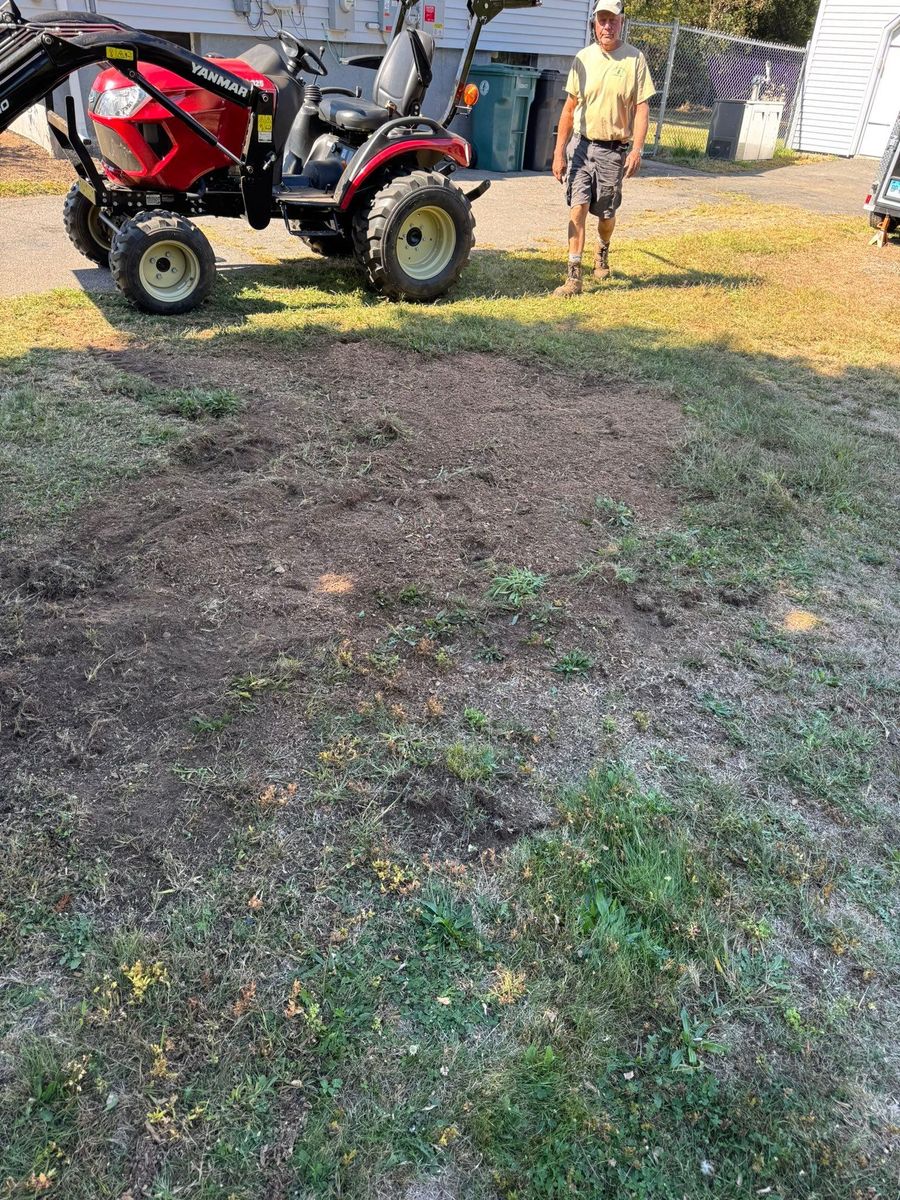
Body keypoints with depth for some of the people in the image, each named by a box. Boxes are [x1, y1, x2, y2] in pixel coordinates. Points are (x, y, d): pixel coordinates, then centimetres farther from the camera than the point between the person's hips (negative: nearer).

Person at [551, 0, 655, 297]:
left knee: (606, 213, 9)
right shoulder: (583, 58, 4)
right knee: (577, 208, -9)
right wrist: (559, 152, 1)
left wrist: (636, 150, -15)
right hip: (581, 144, 1)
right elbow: (569, 108, 6)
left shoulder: (635, 59, -2)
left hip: (613, 149, -1)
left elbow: (642, 108, -4)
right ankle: (574, 277, -9)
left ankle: (603, 252, 40)